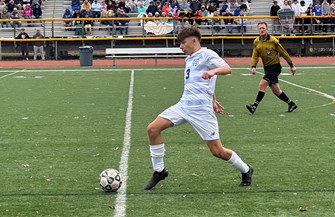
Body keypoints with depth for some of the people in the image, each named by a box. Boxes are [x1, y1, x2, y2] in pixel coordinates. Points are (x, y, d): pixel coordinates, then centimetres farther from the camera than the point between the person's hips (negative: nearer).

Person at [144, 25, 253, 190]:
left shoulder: (206, 54, -6)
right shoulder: (189, 59, 19)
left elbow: (227, 69, -20)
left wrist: (213, 71, -41)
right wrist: (212, 100, 31)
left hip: (201, 109, -8)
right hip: (183, 105, 8)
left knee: (217, 151, -5)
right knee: (152, 129, -6)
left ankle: (245, 170, 21)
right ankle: (159, 171, 7)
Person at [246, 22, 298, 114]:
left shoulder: (273, 40, -14)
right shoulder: (256, 42, 2)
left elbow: (283, 53, -6)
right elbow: (255, 55, 3)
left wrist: (292, 66, -1)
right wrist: (253, 66, -16)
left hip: (275, 67, -6)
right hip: (267, 68, 6)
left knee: (262, 84, -21)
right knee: (276, 91, 11)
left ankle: (255, 105, -18)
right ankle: (291, 104, 27)